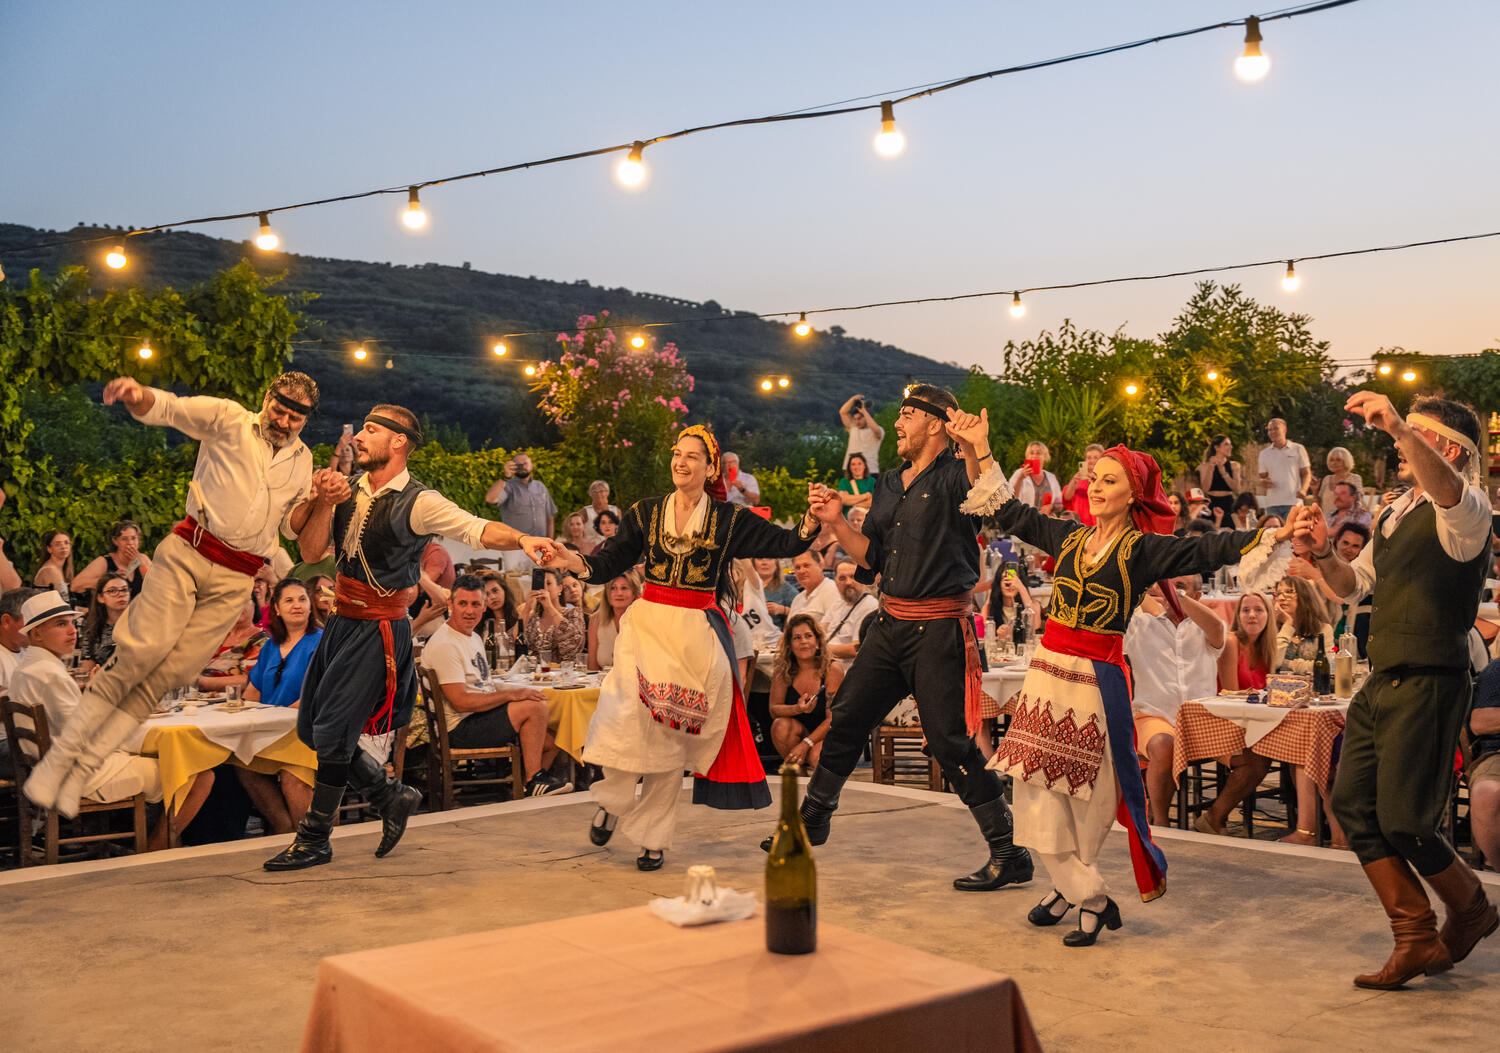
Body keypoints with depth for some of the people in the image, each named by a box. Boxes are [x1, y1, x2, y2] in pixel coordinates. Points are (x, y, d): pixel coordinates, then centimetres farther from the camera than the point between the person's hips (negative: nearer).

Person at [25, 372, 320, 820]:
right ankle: (61, 754, -11)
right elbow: (165, 407, -12)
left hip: (236, 579, 3)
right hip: (188, 552, -3)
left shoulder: (302, 459, 14)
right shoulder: (228, 419, 1)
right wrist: (138, 393, -35)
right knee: (146, 646, -20)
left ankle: (82, 768, -1)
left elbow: (291, 524, 17)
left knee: (173, 671, -7)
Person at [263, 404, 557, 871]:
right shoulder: (348, 488, 5)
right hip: (342, 621, 8)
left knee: (333, 730, -6)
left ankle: (315, 840, 10)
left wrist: (522, 539, -43)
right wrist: (323, 503, -16)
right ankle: (393, 797, 28)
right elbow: (311, 549, 1)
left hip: (379, 630, -8)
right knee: (309, 727, 12)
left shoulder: (417, 502, -14)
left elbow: (477, 529, -24)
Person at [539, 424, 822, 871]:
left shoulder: (729, 519, 3)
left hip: (697, 634, 0)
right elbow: (609, 563, 2)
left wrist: (814, 519, -19)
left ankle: (652, 836, 15)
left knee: (674, 737, 1)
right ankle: (611, 802, 17)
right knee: (631, 721, -13)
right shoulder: (645, 513, 7)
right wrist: (571, 561, -16)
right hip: (647, 626, 0)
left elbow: (786, 544, -1)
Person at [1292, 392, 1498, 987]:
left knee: (1403, 822, -4)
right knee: (1353, 804, 6)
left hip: (1429, 686, -9)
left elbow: (1447, 491, -37)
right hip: (1382, 682, 9)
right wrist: (1323, 556, 3)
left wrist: (1398, 426, -51)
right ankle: (1416, 939, 16)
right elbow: (1353, 585, 24)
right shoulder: (1397, 513, 16)